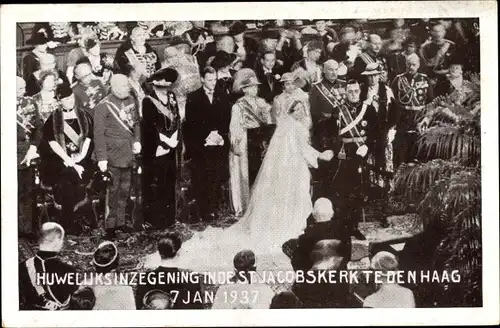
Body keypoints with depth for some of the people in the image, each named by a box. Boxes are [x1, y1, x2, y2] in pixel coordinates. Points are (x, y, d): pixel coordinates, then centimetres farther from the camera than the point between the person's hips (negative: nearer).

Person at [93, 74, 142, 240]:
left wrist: (137, 141, 3)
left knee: (124, 190, 14)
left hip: (129, 154, 6)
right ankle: (109, 226, 6)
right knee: (112, 191, -2)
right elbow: (99, 133, -13)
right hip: (113, 156, -6)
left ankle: (120, 221, 27)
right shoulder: (103, 106, -13)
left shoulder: (132, 101, 6)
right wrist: (102, 158, -16)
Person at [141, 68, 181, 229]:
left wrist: (174, 139, -3)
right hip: (155, 150, -6)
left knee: (169, 183, 10)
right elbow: (150, 127, -13)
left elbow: (177, 120, 11)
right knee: (155, 185, -2)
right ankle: (155, 219, 5)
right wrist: (166, 141, -11)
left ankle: (169, 218, 19)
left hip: (170, 149, 6)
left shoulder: (172, 98, 11)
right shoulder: (149, 101, -9)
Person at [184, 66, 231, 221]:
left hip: (219, 144, 2)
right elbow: (191, 122, -3)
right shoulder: (193, 98, 3)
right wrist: (207, 136, -11)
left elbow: (227, 120, 10)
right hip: (199, 144, -2)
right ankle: (203, 211, 0)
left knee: (217, 179, -6)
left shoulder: (223, 97, 13)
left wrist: (220, 134, -6)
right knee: (200, 180, -4)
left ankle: (214, 209, 2)